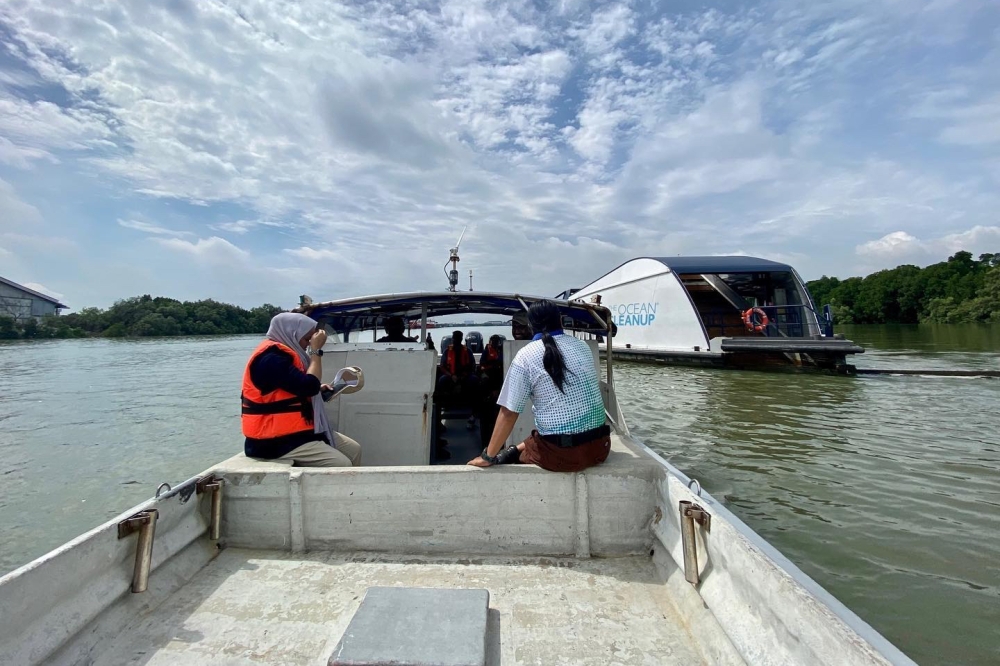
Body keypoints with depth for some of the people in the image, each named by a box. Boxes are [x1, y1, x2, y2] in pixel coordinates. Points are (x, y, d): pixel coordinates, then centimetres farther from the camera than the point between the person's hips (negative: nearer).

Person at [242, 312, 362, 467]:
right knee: (341, 465, -20)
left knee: (353, 449, 3)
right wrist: (316, 350, -15)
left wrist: (317, 389, 7)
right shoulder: (271, 357, -19)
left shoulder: (280, 353, 14)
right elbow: (309, 386, -25)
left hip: (299, 430, 10)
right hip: (277, 440, -10)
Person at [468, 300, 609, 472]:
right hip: (598, 447, 4)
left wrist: (488, 456, 4)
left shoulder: (525, 355, -7)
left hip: (559, 454, -3)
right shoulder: (583, 346, 7)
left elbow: (508, 413, -7)